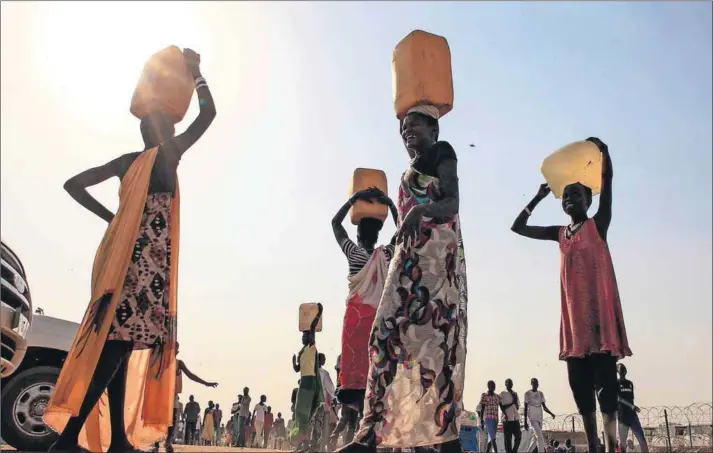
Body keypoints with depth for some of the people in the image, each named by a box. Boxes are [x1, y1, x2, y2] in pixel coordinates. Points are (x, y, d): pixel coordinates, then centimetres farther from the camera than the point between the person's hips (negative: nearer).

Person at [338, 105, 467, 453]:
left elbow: (452, 203, -11)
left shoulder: (442, 152, 5)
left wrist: (421, 209, -30)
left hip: (437, 252, -8)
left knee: (436, 334, -16)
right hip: (411, 254, 8)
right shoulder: (414, 167, 30)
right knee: (392, 332, -5)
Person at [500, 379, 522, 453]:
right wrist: (505, 414, -18)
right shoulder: (502, 394, 4)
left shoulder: (515, 394, 17)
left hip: (515, 418, 4)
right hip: (507, 419, -4)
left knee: (518, 436, -2)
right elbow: (501, 406, -2)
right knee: (508, 438, -4)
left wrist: (515, 398, -3)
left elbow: (517, 407, 12)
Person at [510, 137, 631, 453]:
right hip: (574, 311, 5)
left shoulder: (598, 224, 6)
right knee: (580, 382, 3)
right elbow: (518, 227, 23)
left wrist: (603, 150, -13)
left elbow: (607, 181, -4)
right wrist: (539, 197, 18)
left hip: (599, 307, -5)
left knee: (604, 378, -9)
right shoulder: (560, 234, 19)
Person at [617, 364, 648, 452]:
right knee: (622, 442, 0)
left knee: (642, 439, -5)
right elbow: (619, 398, -13)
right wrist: (631, 406, -23)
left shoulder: (630, 383, 15)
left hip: (632, 414, 4)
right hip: (622, 415, -4)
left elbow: (631, 399, 17)